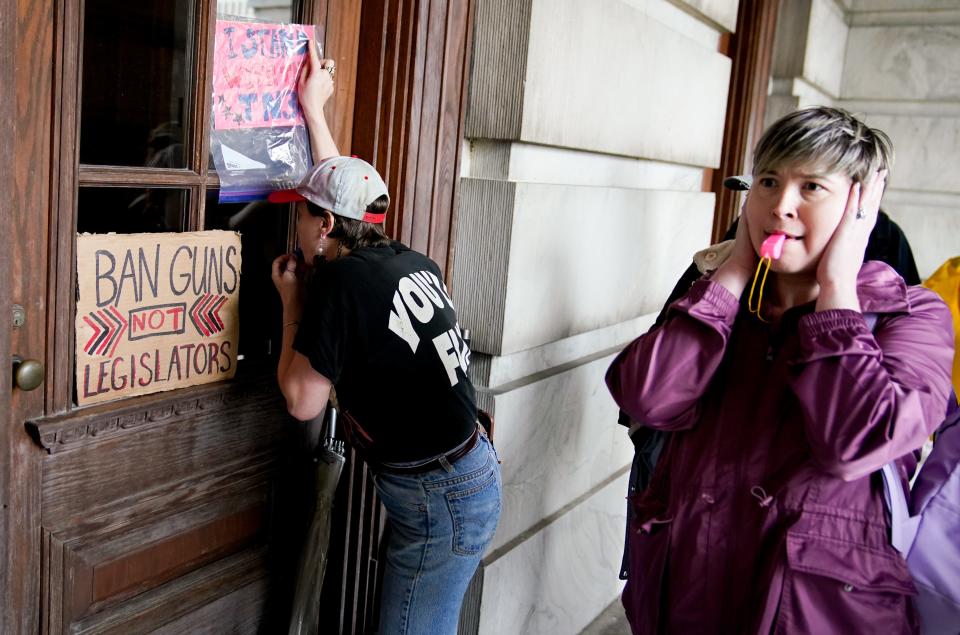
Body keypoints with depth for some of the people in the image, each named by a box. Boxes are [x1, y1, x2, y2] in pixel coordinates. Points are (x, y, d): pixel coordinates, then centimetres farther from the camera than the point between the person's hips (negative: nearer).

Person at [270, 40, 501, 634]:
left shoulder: (344, 281, -20)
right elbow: (347, 193, 21)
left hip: (439, 502, -8)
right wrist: (313, 110, 30)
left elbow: (303, 401, -11)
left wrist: (292, 302, 1)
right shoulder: (410, 262, 1)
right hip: (472, 477, 8)